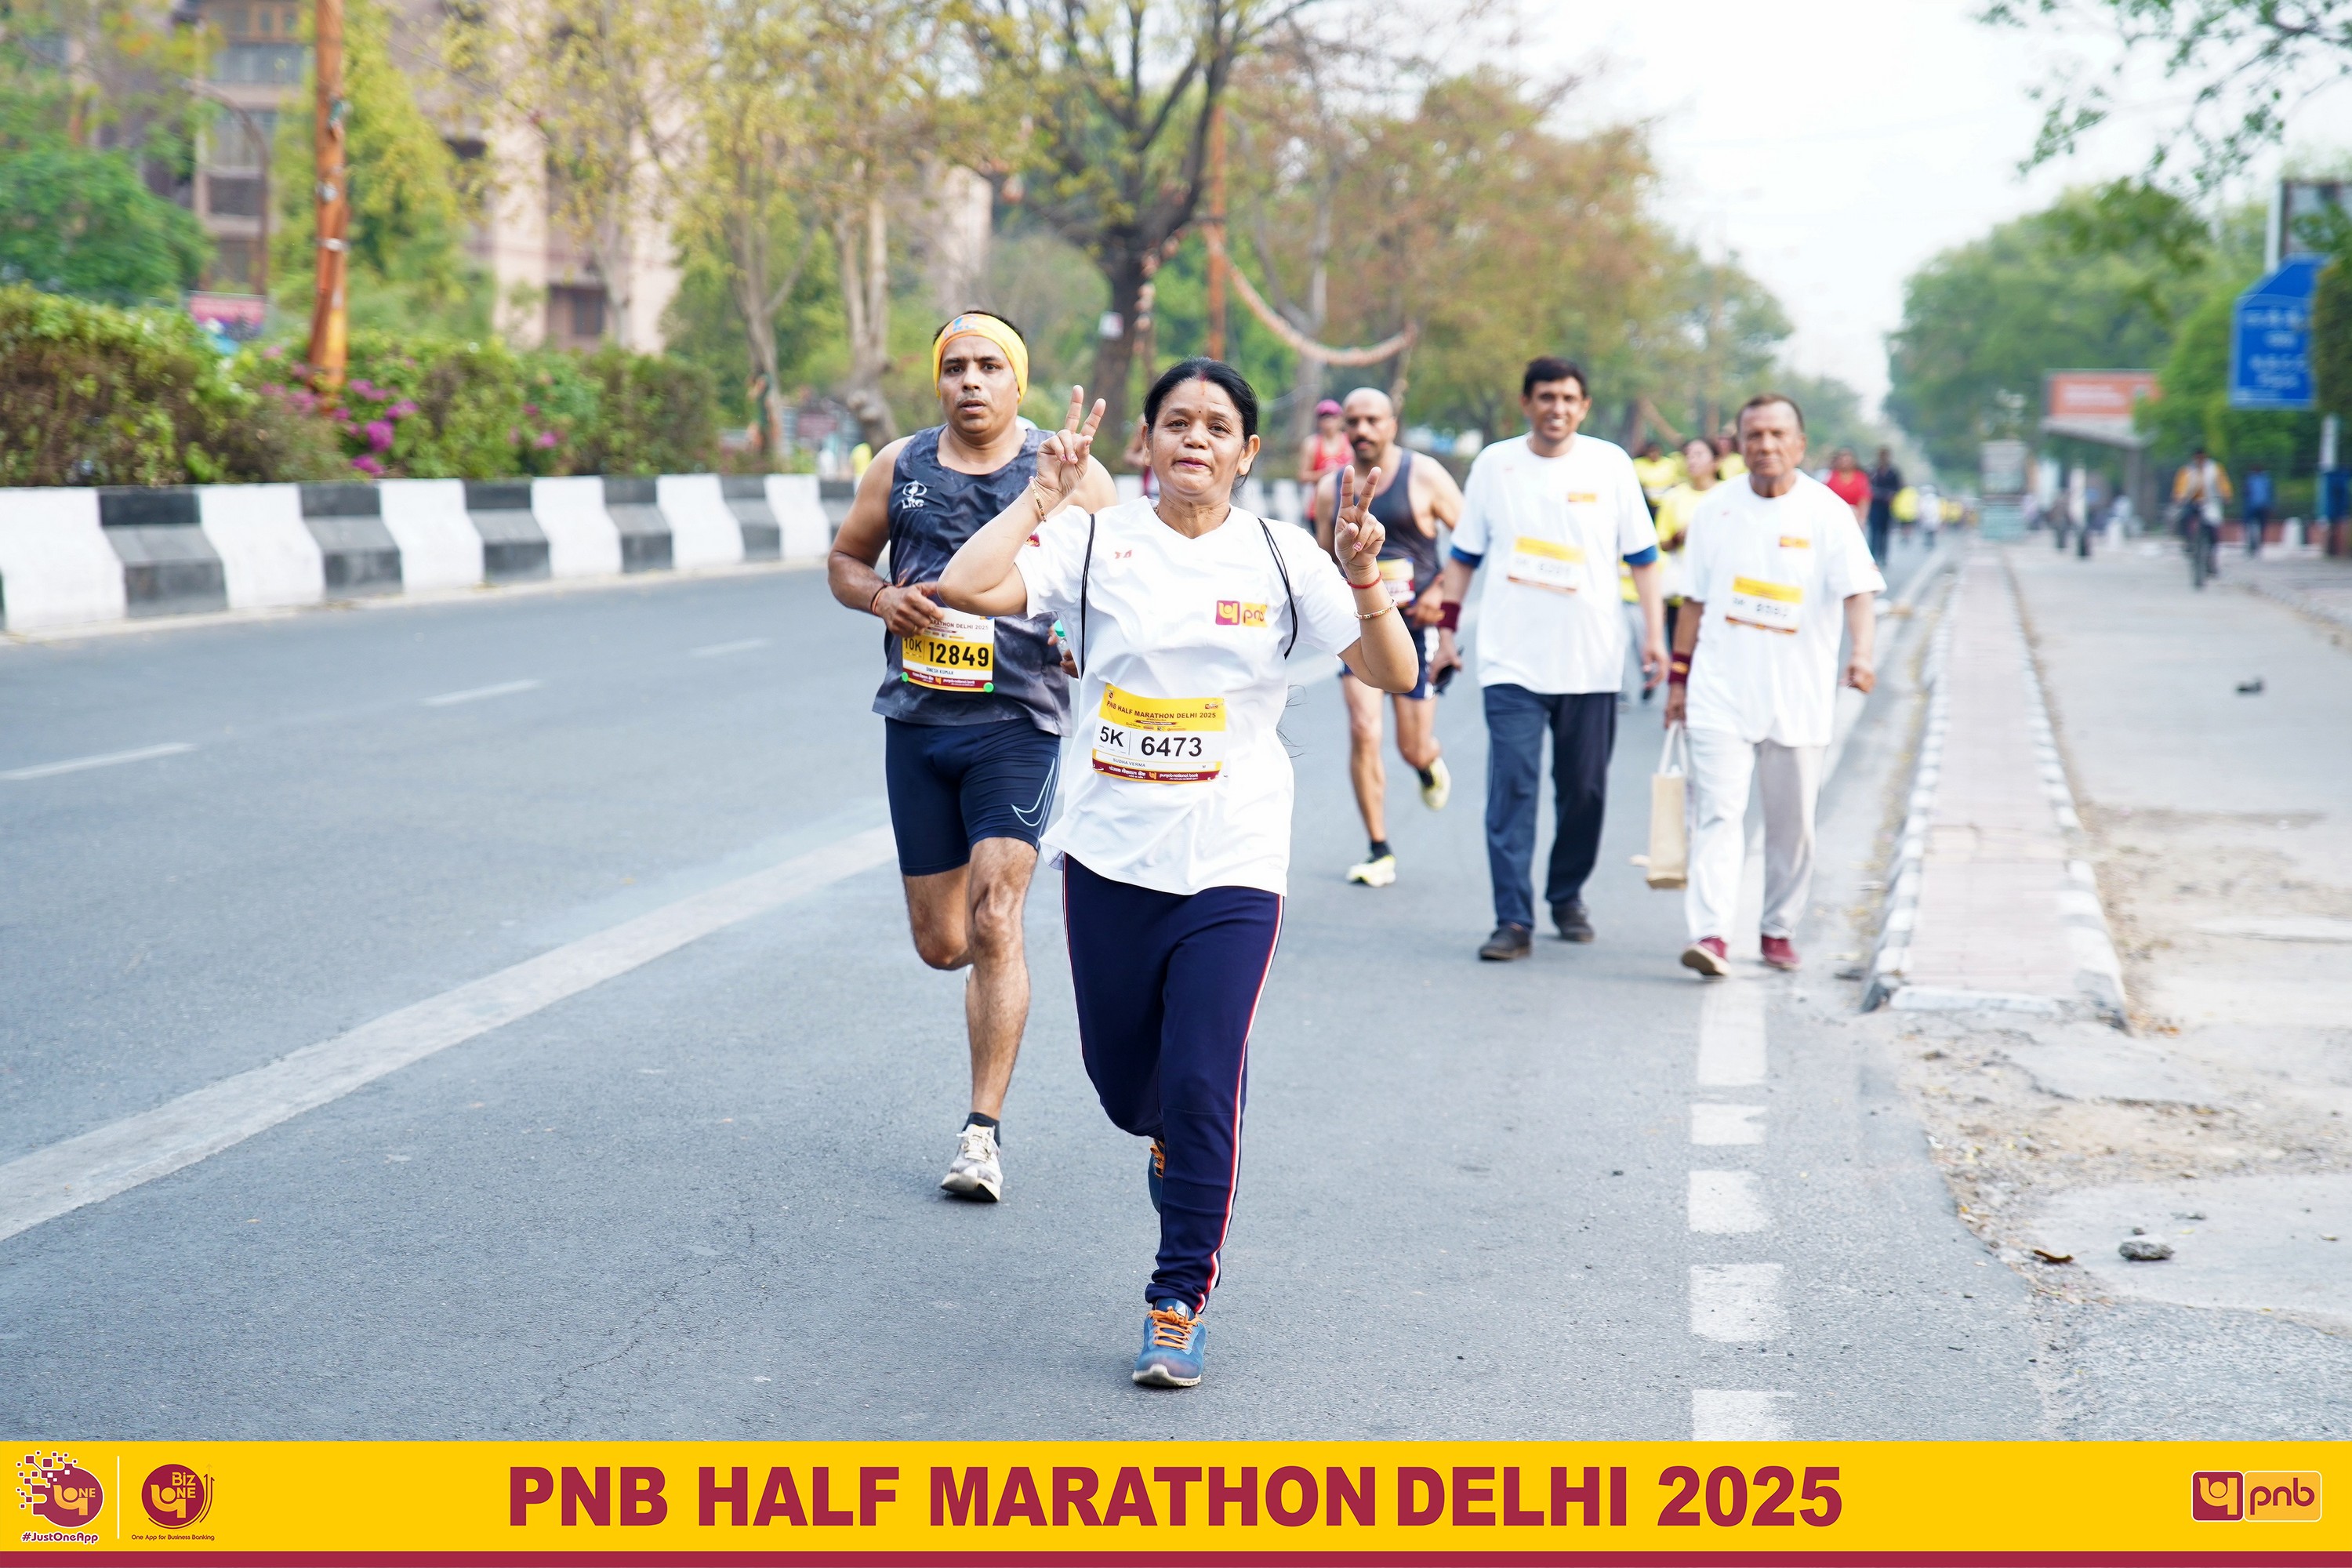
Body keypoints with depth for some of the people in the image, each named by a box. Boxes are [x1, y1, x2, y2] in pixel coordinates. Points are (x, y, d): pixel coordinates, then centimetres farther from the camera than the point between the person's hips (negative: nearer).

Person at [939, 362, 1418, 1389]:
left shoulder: (1280, 559, 0)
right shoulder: (1093, 543, 0)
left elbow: (1394, 674, -5)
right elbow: (965, 586, -15)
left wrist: (1362, 580, -20)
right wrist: (1044, 495, -12)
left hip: (1232, 870, -2)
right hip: (1109, 856, 2)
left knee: (1200, 1091, -8)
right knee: (1122, 1081, 13)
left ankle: (1179, 1305, 7)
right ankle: (1173, 1143, 50)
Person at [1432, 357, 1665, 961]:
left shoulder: (1611, 465, 3)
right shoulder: (1494, 464, 4)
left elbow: (1642, 556, 7)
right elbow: (1464, 557, 11)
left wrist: (1654, 632, -1)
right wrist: (1446, 629, 6)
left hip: (1592, 660, 1)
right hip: (1511, 660, -1)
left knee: (1585, 790, 8)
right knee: (1511, 787, -9)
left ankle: (1568, 895, 27)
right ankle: (1513, 920, -9)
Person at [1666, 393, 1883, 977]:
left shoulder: (1827, 512, -4)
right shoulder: (1716, 510, 5)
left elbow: (1858, 589, -14)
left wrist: (1861, 653, -31)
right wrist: (1679, 676, 13)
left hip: (1798, 697, -1)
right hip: (1721, 693, 1)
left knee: (1792, 824, 9)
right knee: (1717, 814, -11)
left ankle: (1779, 929, 25)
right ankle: (1710, 935, -18)